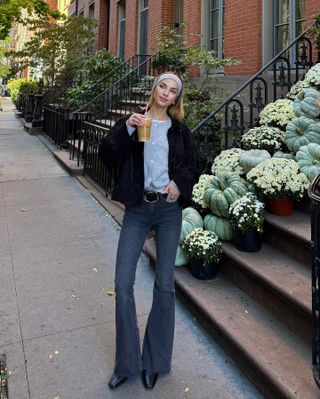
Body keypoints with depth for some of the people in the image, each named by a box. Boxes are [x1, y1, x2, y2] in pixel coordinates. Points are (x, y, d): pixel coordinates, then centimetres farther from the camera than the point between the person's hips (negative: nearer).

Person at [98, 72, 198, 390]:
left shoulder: (179, 130, 9)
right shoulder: (132, 121, 5)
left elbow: (191, 167, 12)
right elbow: (107, 156, -5)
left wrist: (179, 183, -8)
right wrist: (127, 129, -18)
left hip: (169, 209, 1)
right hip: (137, 208, 0)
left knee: (164, 284, 4)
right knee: (123, 282, -5)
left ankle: (155, 362, 22)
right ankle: (127, 363, 14)